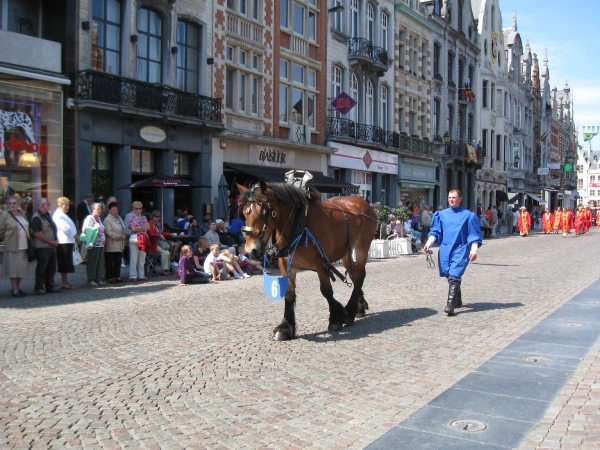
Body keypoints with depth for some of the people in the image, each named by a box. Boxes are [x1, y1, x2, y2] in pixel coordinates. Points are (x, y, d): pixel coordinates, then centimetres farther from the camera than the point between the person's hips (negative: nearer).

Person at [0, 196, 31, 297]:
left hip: (24, 246, 5)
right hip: (12, 246, -5)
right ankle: (15, 290, 7)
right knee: (13, 268, 0)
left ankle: (18, 287, 23)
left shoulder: (22, 214, 10)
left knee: (22, 268, 10)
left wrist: (29, 242, 14)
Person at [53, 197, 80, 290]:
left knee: (67, 264, 11)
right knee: (65, 263, -5)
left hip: (68, 241, 10)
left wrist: (75, 236, 10)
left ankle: (65, 282, 15)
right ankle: (65, 282, -1)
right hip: (63, 242, -10)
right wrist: (75, 236, -9)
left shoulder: (63, 215, 22)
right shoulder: (58, 215, -10)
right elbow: (65, 227, -17)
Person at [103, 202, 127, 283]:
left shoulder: (119, 218, 15)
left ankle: (117, 276, 19)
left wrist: (125, 235, -1)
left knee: (118, 261, 12)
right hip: (111, 245, -8)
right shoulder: (107, 220, -11)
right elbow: (109, 232, -19)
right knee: (110, 262, 0)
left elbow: (124, 228, 20)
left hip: (119, 245, 8)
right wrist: (119, 236, -19)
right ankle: (110, 278, 5)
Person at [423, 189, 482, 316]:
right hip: (445, 250, 4)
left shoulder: (468, 215, 2)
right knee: (451, 277, 12)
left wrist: (473, 250, -9)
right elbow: (435, 231, 12)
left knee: (454, 277, -16)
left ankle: (450, 306, -20)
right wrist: (429, 242, -4)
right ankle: (457, 301, 32)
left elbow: (474, 235, 2)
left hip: (460, 250, -4)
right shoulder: (441, 214, 10)